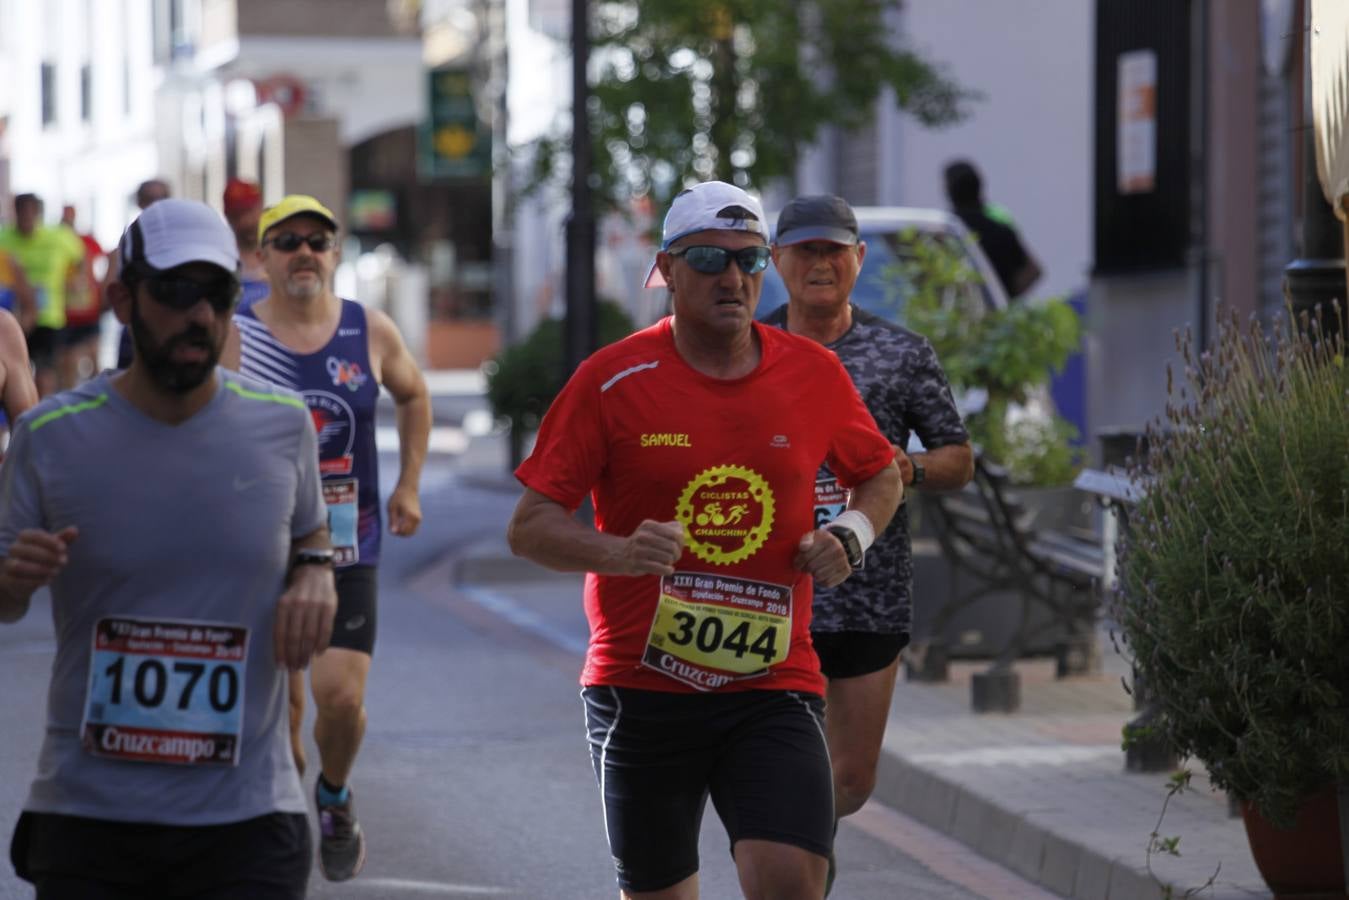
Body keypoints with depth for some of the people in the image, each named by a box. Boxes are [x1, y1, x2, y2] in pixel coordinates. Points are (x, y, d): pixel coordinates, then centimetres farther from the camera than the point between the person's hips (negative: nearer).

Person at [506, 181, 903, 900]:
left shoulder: (815, 374, 4)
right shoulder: (612, 380, -4)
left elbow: (880, 475, 22)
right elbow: (528, 528, -4)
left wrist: (851, 536, 0)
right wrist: (619, 552, -24)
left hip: (774, 686, 1)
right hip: (640, 687, -1)